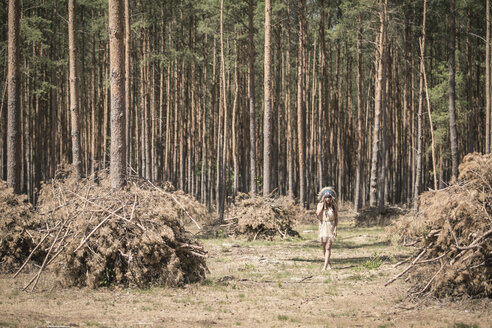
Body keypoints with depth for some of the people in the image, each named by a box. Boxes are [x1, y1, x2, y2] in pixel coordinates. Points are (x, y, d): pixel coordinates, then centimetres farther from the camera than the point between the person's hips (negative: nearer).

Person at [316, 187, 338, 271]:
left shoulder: (334, 206, -1)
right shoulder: (320, 205, 0)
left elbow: (336, 218, 2)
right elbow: (318, 213, -17)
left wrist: (335, 228, -8)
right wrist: (323, 203, -13)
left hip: (331, 227, -3)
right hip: (322, 227, 3)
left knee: (328, 247, -11)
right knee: (324, 247, 8)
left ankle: (325, 266, -16)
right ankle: (329, 264, 21)